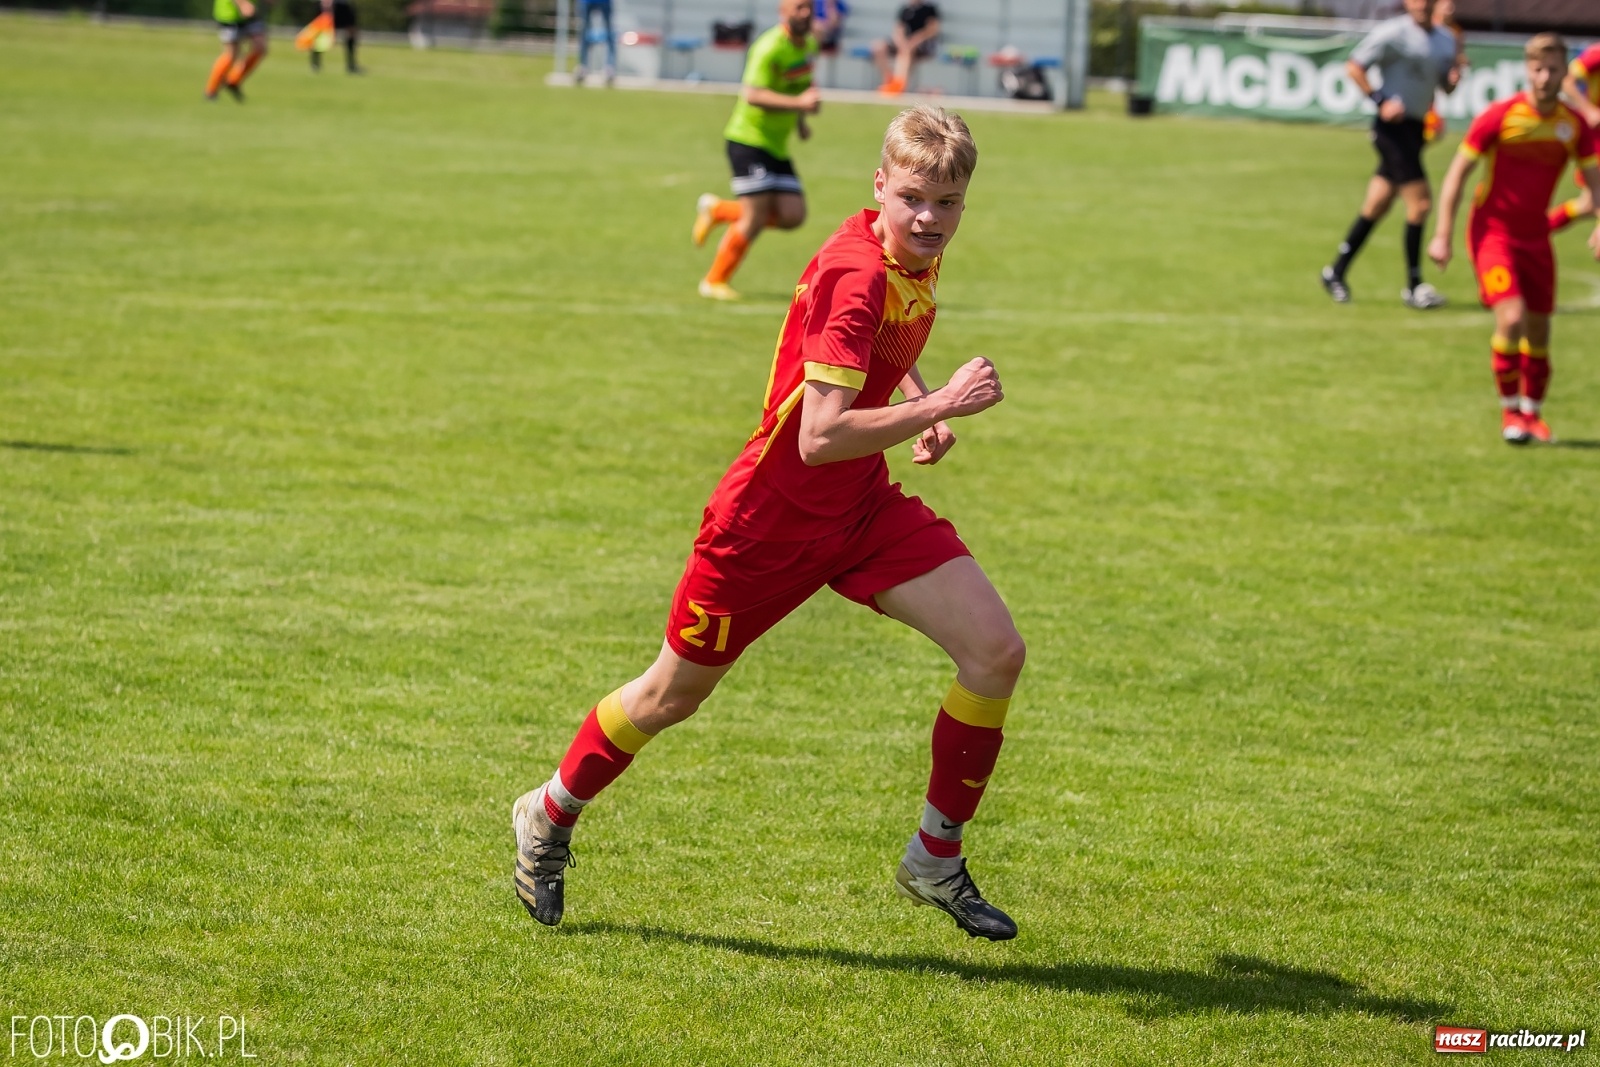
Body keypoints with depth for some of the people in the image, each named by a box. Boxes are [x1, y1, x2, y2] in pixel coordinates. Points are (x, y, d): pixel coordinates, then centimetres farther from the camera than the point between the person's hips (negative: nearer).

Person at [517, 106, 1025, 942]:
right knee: (675, 694, 11)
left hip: (865, 506, 7)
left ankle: (935, 861, 5)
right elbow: (820, 436, -36)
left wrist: (920, 407, 7)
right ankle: (549, 818, 37)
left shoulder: (919, 256, -1)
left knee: (995, 651, -10)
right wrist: (939, 405, -36)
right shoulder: (856, 277, -28)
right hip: (772, 517, -7)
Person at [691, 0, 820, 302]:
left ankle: (718, 210, 19)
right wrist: (799, 103, -36)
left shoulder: (809, 45, 9)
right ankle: (714, 281, 7)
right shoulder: (770, 48, -19)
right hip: (748, 140, -8)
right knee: (756, 216, -12)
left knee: (793, 215, 0)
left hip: (777, 146, 8)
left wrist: (800, 122, 15)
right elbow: (752, 94, -29)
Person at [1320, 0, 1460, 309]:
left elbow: (1445, 86, 21)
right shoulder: (1393, 33, -11)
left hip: (1415, 128, 8)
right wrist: (1380, 101, -17)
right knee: (1420, 201, -11)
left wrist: (1453, 80, -2)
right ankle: (1414, 287, -3)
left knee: (1376, 207, 12)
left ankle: (1336, 272, 23)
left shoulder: (1446, 39, 13)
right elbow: (1354, 66, -9)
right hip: (1394, 127, -8)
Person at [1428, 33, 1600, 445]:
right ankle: (1509, 410, -3)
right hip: (1493, 229, -4)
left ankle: (1531, 412, 27)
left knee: (1539, 330, 8)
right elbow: (1458, 171, -10)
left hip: (1535, 236, 4)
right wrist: (1443, 235, -13)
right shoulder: (1499, 116, -14)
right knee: (1512, 317, -19)